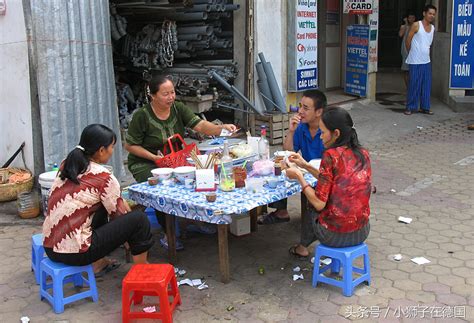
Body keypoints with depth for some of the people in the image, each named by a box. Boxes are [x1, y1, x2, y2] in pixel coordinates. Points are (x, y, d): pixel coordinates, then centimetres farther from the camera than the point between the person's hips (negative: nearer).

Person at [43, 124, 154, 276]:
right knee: (139, 219, -2)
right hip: (74, 252, -8)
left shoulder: (67, 165, 7)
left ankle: (98, 263, 29)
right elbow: (119, 213, 0)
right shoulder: (103, 177, -13)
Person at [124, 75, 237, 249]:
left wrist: (221, 128, -34)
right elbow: (130, 145, -9)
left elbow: (200, 125, -15)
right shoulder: (142, 116, -15)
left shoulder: (178, 109, -3)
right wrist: (154, 157, -21)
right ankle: (168, 235, -13)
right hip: (144, 164, -4)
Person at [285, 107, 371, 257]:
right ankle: (304, 246, 50)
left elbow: (319, 203, -18)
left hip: (335, 235, -5)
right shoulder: (363, 154, 3)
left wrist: (299, 176, -5)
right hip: (362, 232, 6)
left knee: (310, 208, 28)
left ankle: (302, 247, 52)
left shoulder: (331, 155, -18)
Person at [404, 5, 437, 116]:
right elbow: (408, 41, -3)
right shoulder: (416, 25, -8)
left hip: (427, 61, 6)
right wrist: (412, 53, 7)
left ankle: (425, 107, 16)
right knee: (414, 85, -2)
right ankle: (411, 107, 8)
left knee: (426, 85, 7)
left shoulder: (432, 28, 10)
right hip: (415, 62, -6)